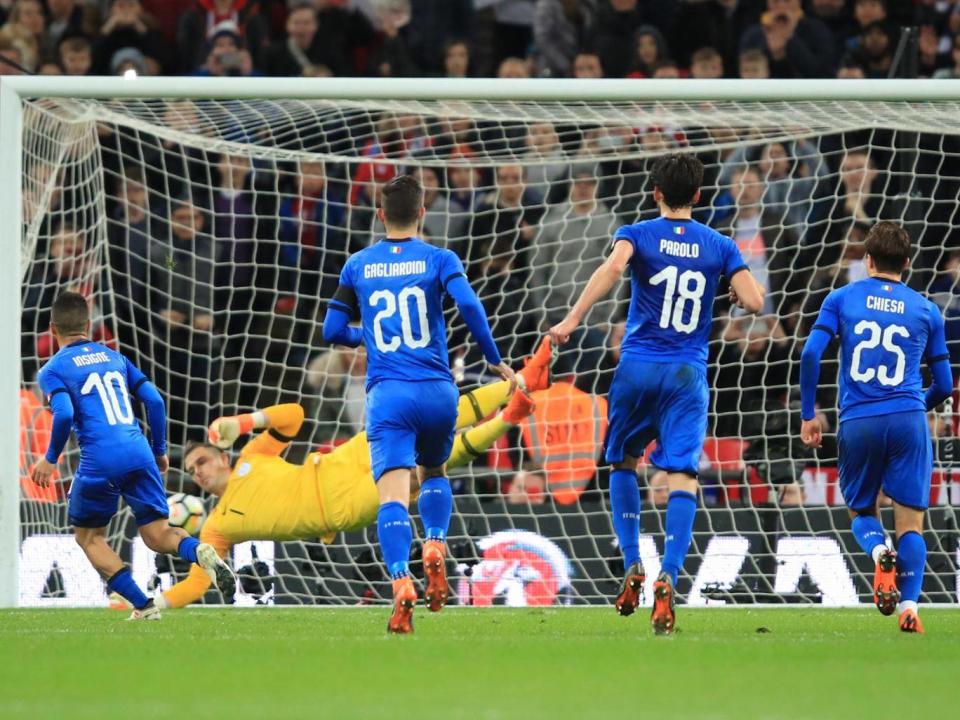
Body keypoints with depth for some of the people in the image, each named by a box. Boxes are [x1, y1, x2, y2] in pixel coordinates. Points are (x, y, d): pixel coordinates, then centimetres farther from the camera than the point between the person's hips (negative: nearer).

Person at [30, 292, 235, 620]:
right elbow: (154, 399, 13)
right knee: (157, 534, 10)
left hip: (99, 462, -4)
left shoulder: (52, 371, 5)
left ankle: (143, 605, 4)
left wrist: (50, 459, 2)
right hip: (139, 454, 4)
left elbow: (64, 414, -12)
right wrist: (160, 452, 23)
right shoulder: (113, 357, 20)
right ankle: (200, 552, -26)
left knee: (88, 536, 17)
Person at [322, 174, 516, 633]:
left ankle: (401, 582, -31)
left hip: (386, 393, -1)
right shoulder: (439, 260, 4)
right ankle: (435, 548, 2)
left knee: (392, 496, -10)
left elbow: (333, 331, 13)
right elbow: (468, 305, -12)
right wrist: (495, 361, -2)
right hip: (437, 389, 1)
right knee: (434, 473, 26)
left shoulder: (358, 266, 10)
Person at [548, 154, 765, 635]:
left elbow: (612, 268, -19)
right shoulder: (720, 247, 6)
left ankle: (632, 565, 9)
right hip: (689, 375, 0)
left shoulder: (638, 234, 2)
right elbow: (754, 302, -1)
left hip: (639, 366, 0)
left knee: (623, 463, 20)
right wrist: (736, 291, 22)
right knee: (682, 478, -6)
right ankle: (666, 580, -23)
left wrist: (572, 320, -24)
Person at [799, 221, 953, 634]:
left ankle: (879, 552, -16)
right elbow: (944, 385, 14)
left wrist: (807, 415, 6)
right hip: (908, 420, 0)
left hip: (857, 423, 0)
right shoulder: (925, 310, 11)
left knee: (861, 512, 17)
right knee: (910, 519, 3)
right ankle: (909, 607, -14)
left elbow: (810, 355, -3)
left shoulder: (842, 299, 8)